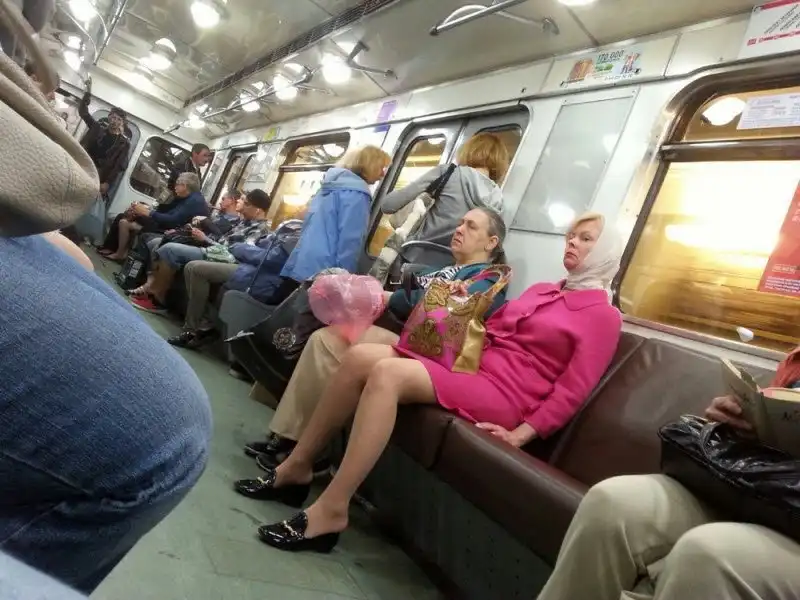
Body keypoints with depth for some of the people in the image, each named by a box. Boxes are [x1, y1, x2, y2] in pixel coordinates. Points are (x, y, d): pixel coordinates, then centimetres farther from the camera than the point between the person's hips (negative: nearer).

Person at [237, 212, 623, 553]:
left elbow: (573, 389, -8)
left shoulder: (602, 315, 2)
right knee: (360, 356, -13)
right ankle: (298, 466, -3)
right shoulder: (542, 290, 25)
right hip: (467, 364, 8)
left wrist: (521, 433, -16)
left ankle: (331, 511, -27)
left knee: (387, 373, -30)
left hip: (502, 391, -7)